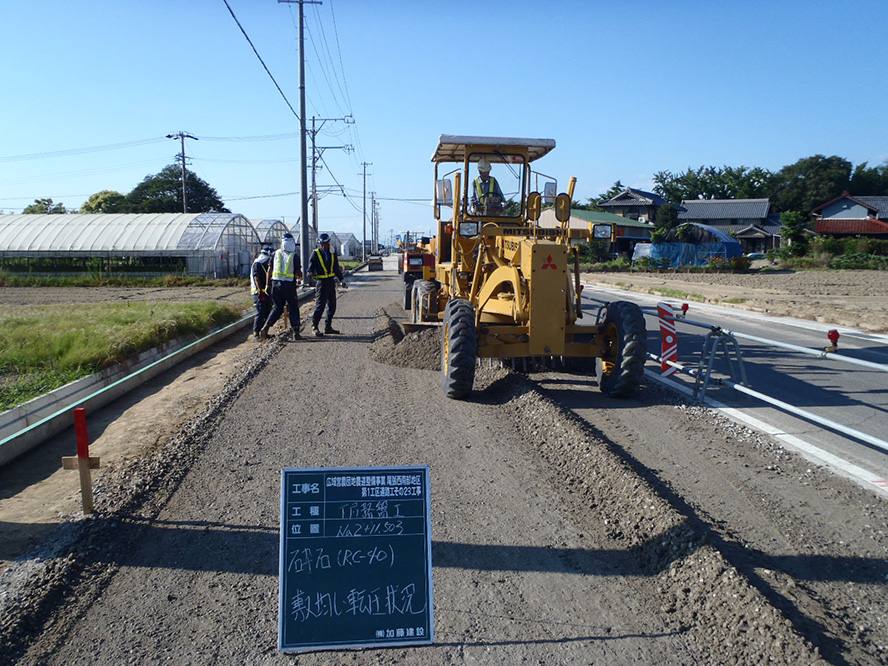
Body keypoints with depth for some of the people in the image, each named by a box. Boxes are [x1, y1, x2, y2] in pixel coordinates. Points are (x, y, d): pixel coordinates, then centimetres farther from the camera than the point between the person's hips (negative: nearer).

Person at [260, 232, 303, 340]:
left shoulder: (276, 254, 5)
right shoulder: (294, 256, -6)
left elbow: (270, 270, 6)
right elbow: (299, 273, -4)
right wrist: (300, 276, 20)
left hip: (276, 284, 4)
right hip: (289, 285, -4)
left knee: (277, 307, 15)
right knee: (293, 308, 9)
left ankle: (265, 327, -2)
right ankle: (295, 333, 8)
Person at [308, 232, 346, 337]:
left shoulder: (332, 253, 12)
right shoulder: (315, 253, -3)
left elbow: (336, 268, 20)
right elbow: (310, 266, -5)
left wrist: (342, 279, 22)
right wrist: (311, 273, -27)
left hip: (331, 281, 6)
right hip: (321, 282, -6)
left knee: (332, 305, 8)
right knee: (320, 305, -11)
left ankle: (328, 327, 17)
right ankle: (314, 327, -5)